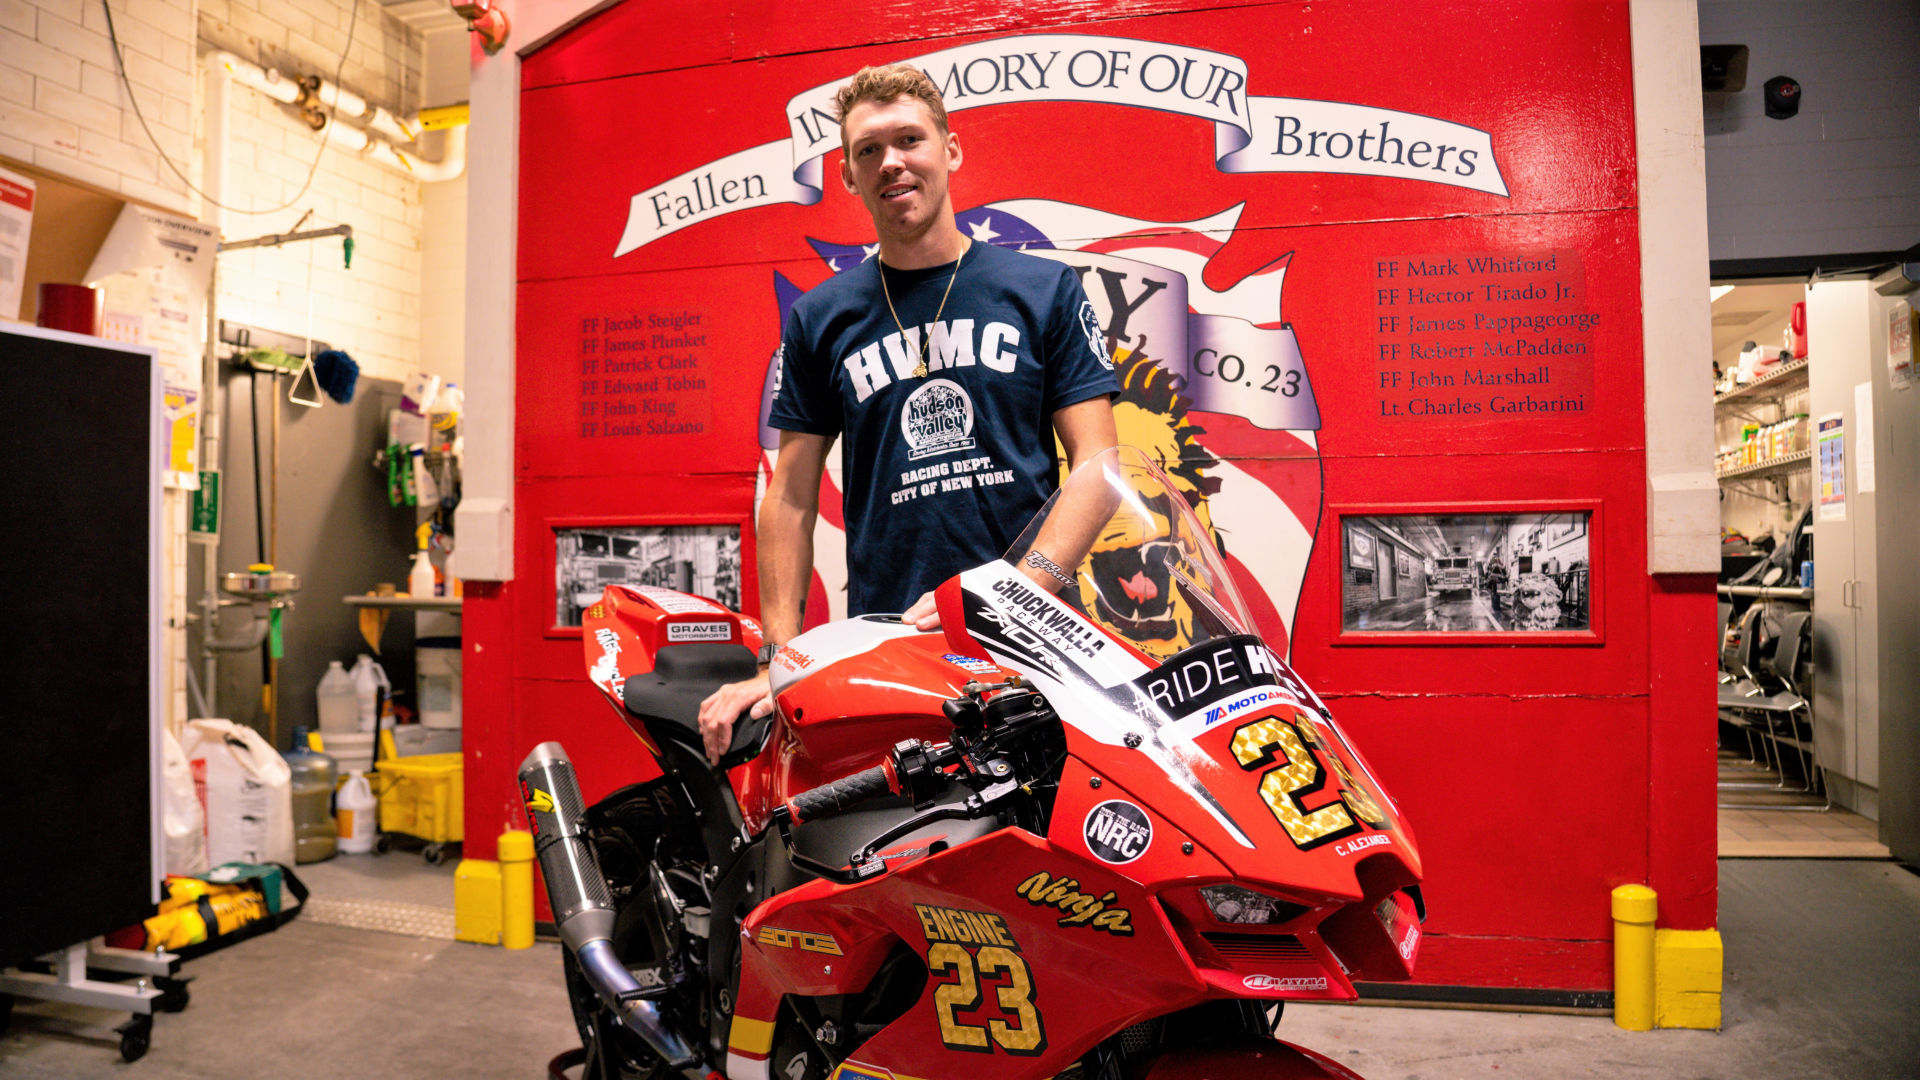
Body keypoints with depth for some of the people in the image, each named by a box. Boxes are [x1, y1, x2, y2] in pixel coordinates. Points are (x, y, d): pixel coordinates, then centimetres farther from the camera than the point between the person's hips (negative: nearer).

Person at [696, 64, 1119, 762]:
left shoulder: (1047, 290, 7)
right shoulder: (819, 319, 12)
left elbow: (1095, 466, 2)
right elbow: (792, 497, 10)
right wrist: (778, 661, 2)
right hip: (884, 640, 1)